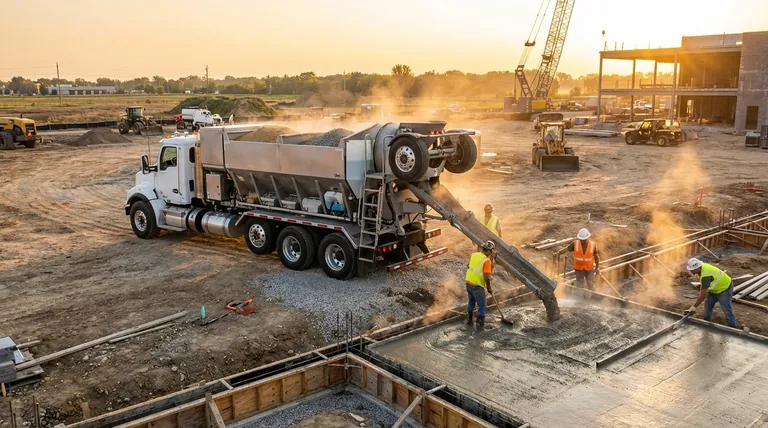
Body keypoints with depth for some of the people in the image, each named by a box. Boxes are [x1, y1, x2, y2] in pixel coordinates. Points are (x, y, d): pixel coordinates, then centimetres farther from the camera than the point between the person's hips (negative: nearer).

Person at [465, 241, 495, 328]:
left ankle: (469, 320, 34)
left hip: (468, 282, 7)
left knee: (471, 302, 27)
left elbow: (468, 266, 19)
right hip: (477, 286, -7)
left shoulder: (473, 255, 2)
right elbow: (486, 277, -24)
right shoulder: (487, 260, -20)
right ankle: (480, 323, 19)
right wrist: (489, 287, -8)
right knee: (481, 305, 11)